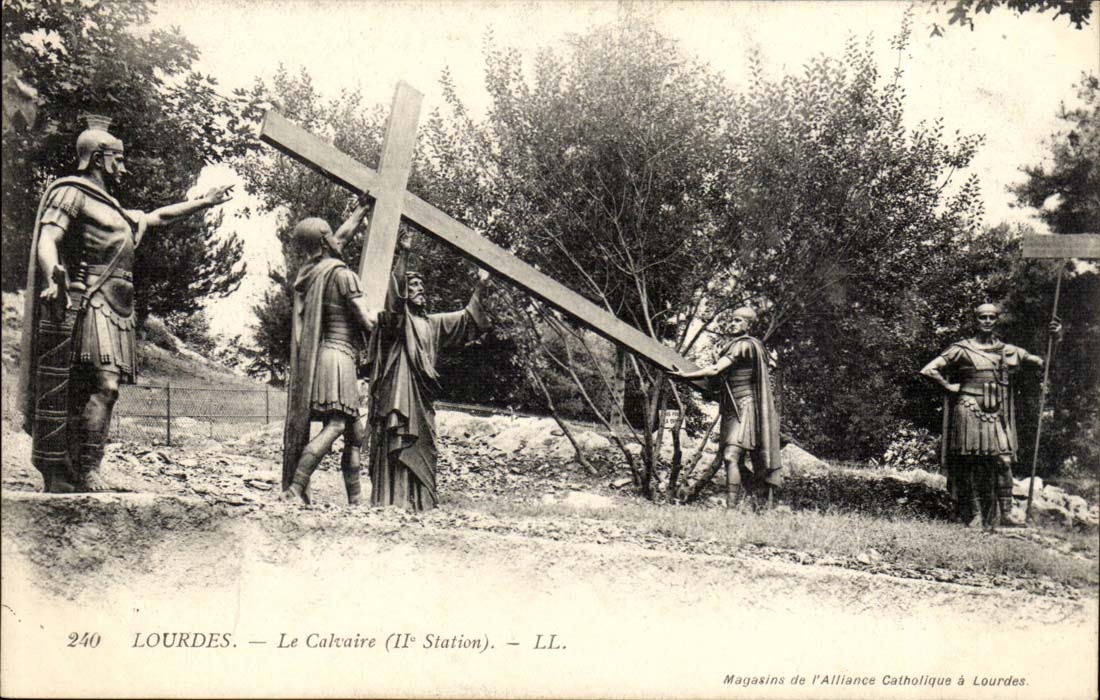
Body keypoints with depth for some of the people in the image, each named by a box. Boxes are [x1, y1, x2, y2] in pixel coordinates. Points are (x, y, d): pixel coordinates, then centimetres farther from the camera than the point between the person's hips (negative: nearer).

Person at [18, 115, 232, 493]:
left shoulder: (112, 209, 28)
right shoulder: (71, 192, 0)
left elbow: (158, 216, 40)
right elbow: (47, 239, -15)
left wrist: (205, 202, 43)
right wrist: (54, 276, -35)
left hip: (115, 309, 9)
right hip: (89, 303, -9)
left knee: (91, 391, 4)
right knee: (105, 384, -19)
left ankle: (61, 477, 5)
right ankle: (87, 473, -19)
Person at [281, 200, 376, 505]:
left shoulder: (309, 270, 17)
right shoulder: (341, 274, -7)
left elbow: (343, 235, 34)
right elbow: (367, 322, -9)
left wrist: (363, 208, 42)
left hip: (313, 358, 9)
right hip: (338, 355, -9)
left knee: (355, 433, 11)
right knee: (334, 425, -18)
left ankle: (355, 501, 10)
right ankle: (294, 490, -29)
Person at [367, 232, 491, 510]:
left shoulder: (433, 323, 23)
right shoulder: (397, 318, 2)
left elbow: (467, 318, 26)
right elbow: (395, 292, -17)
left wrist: (480, 287, 19)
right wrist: (403, 255, -28)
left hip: (423, 396, 7)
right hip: (399, 391, -7)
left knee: (422, 449, 6)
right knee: (397, 445, -13)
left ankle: (420, 502, 10)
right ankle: (394, 500, -15)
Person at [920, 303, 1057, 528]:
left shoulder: (1006, 351, 13)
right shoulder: (962, 350, 0)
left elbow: (1042, 362, 14)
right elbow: (928, 370, -5)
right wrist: (949, 386, -3)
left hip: (996, 414, 3)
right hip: (970, 411, -3)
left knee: (1004, 460, -6)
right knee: (971, 463, -1)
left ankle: (1005, 513, 1)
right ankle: (975, 514, 6)